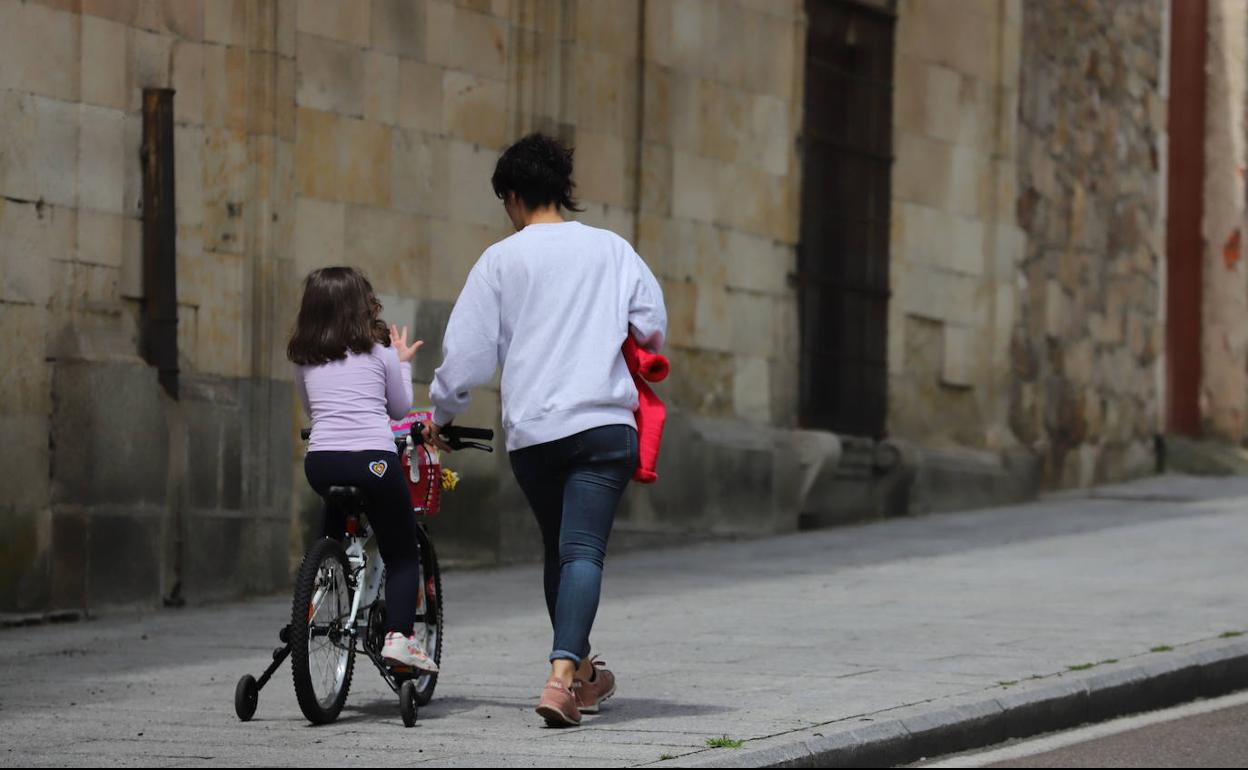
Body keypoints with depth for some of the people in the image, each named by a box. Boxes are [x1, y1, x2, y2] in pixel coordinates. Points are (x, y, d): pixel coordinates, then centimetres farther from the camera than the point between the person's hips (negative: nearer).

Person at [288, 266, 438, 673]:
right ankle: (399, 635, -12)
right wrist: (402, 362, 31)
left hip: (320, 460, 3)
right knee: (402, 554, 7)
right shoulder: (379, 351, 8)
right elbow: (400, 408, 18)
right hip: (374, 459, -3)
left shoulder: (304, 358, 14)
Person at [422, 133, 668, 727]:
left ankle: (582, 675, 28)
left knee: (558, 549, 17)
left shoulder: (501, 260, 3)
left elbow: (467, 350, 2)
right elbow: (653, 327, 13)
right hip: (603, 422, -1)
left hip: (530, 431, 1)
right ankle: (562, 676, -27)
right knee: (583, 550, -9)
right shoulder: (611, 249, 7)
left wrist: (440, 413, 17)